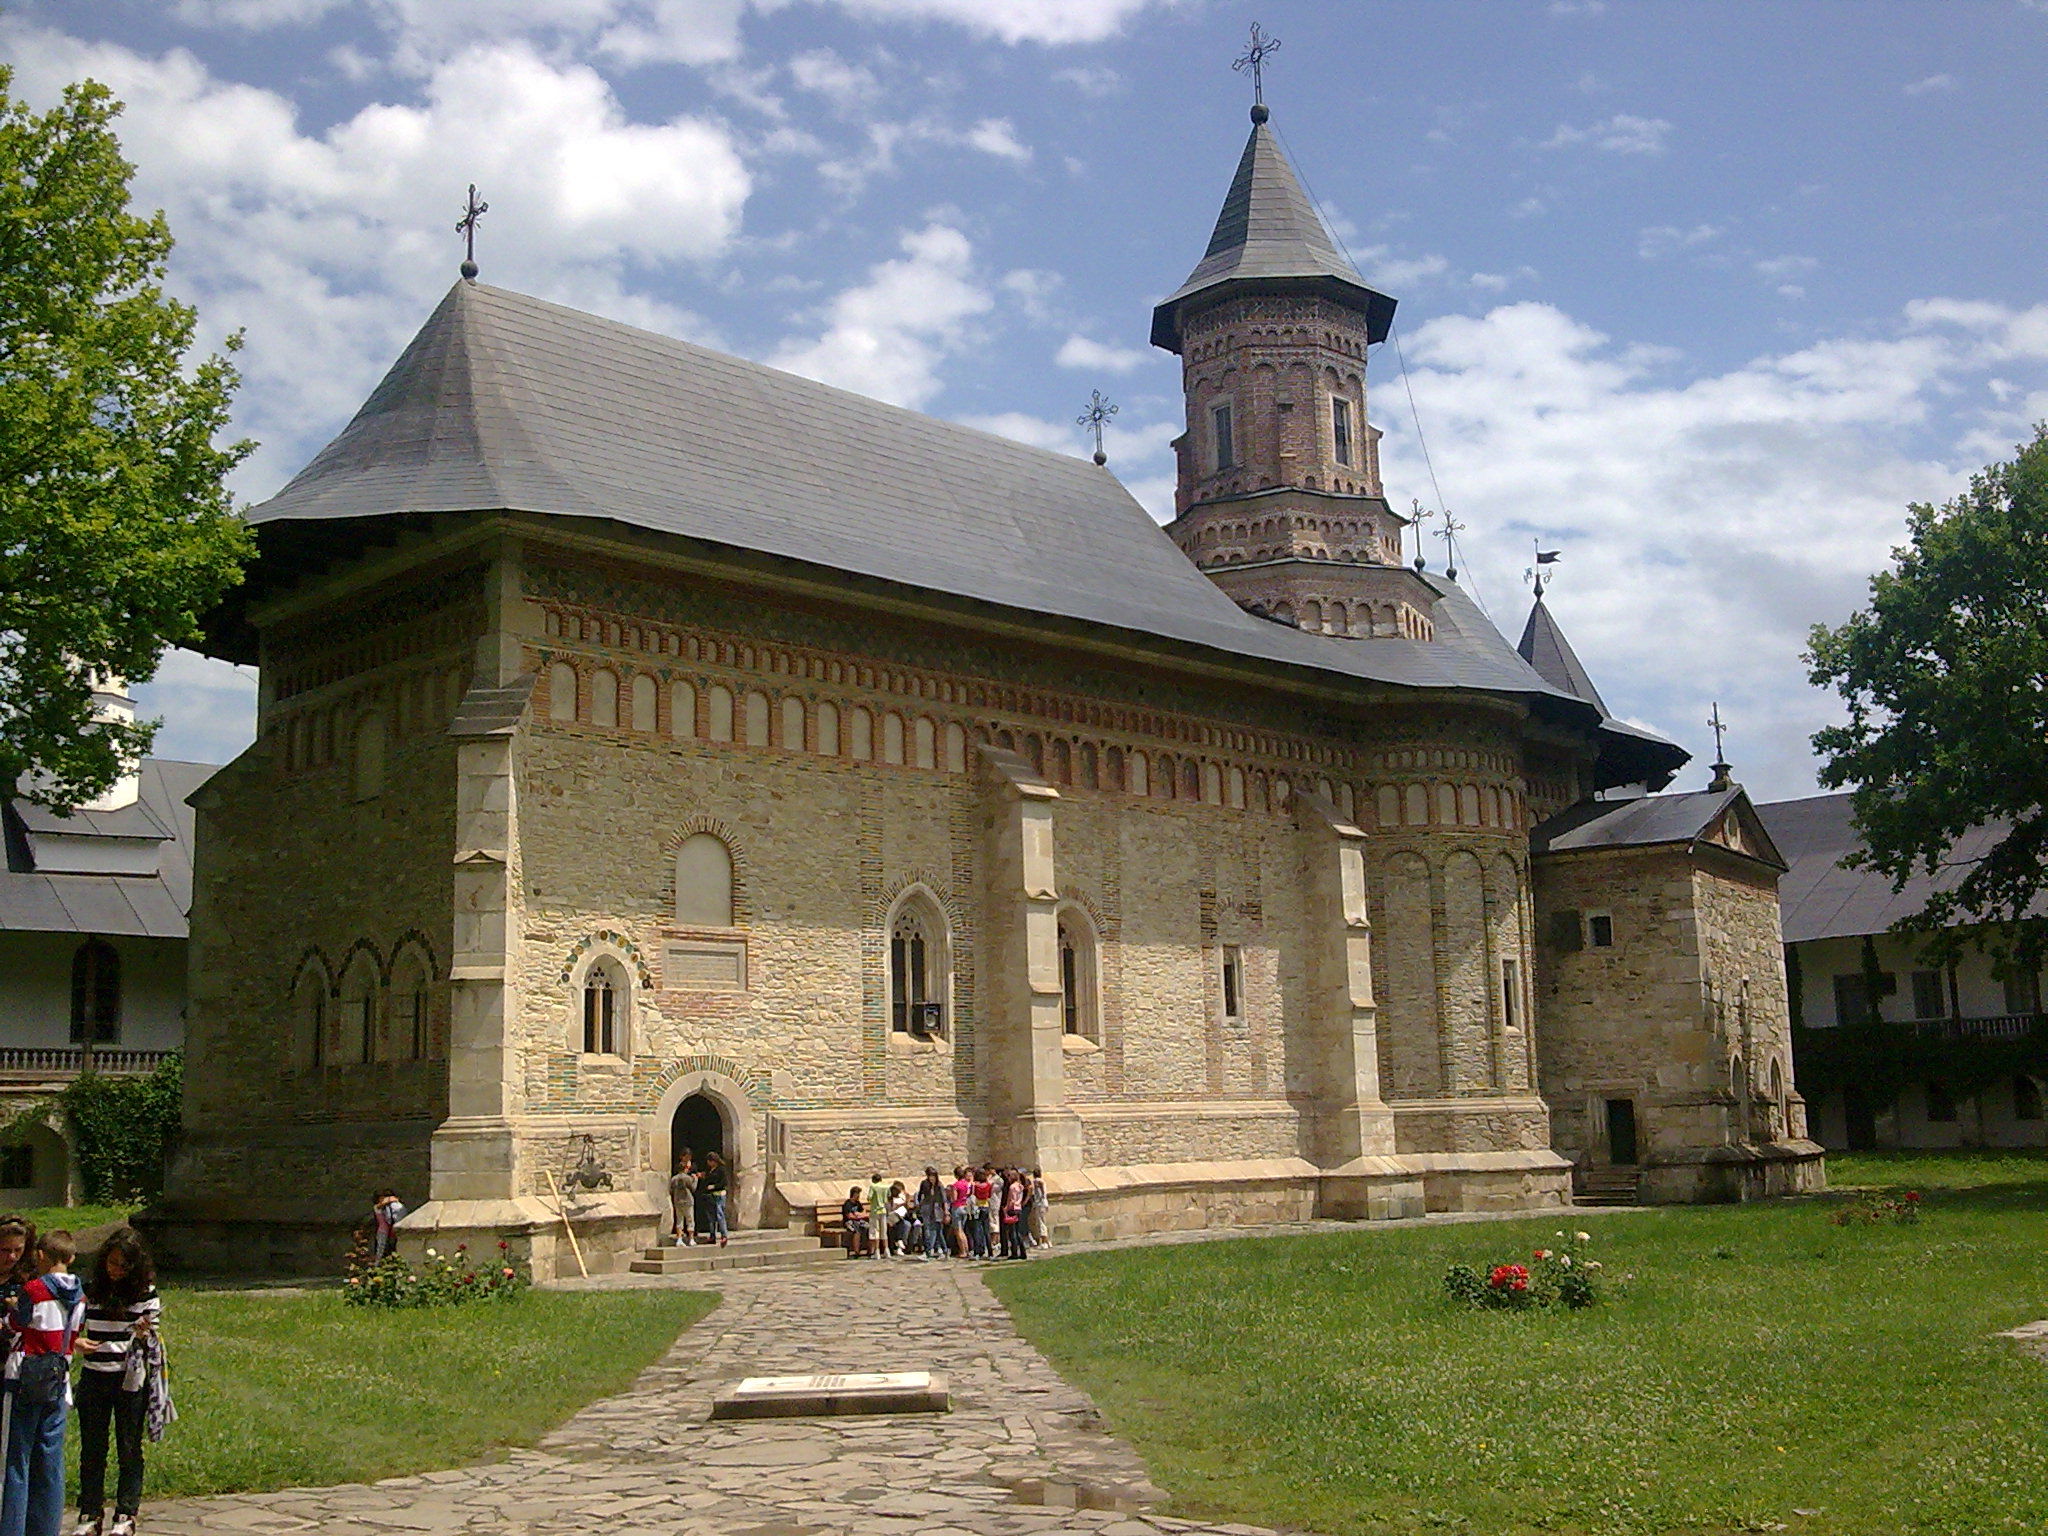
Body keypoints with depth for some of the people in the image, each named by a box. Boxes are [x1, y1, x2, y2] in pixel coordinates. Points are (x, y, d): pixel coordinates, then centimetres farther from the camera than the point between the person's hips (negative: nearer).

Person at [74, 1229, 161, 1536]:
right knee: (91, 1449, 8)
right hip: (93, 1378, 2)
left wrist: (144, 1333, -22)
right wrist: (76, 1341, -12)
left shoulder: (145, 1292, -4)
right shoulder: (88, 1289, 2)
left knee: (129, 1449, 4)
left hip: (130, 1380, -2)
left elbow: (150, 1342, 1)